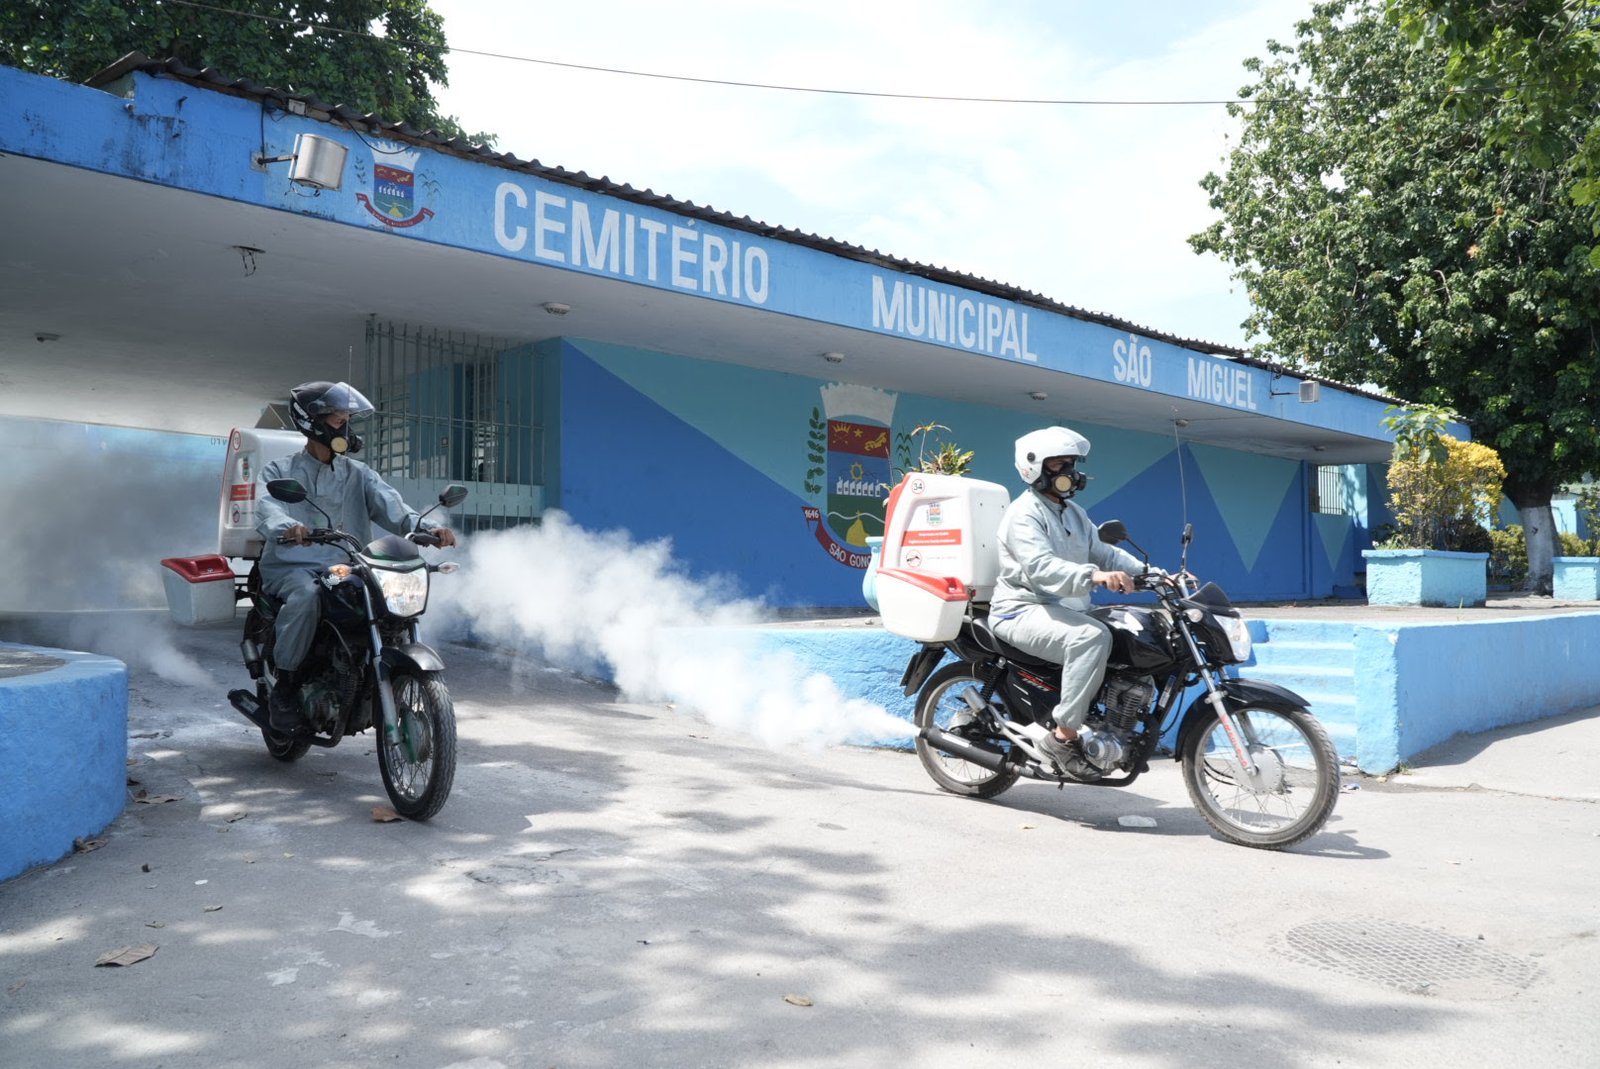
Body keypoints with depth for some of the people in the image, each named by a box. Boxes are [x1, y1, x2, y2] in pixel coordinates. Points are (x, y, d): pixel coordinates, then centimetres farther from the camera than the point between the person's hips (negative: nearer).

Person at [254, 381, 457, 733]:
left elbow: (390, 506, -2)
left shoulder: (358, 475, 17)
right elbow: (267, 510, -14)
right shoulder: (278, 472, 8)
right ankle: (285, 686, -20)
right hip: (292, 566, -3)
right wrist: (288, 527, -39)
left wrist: (424, 527, -24)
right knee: (305, 595, -37)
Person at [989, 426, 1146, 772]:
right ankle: (1064, 736, -28)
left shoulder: (1074, 513, 21)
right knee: (1092, 637, -33)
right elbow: (1041, 568, -26)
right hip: (1023, 610, -9)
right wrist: (1093, 576, -41)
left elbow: (1101, 552, 16)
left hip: (1063, 609, 9)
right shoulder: (1024, 513, -10)